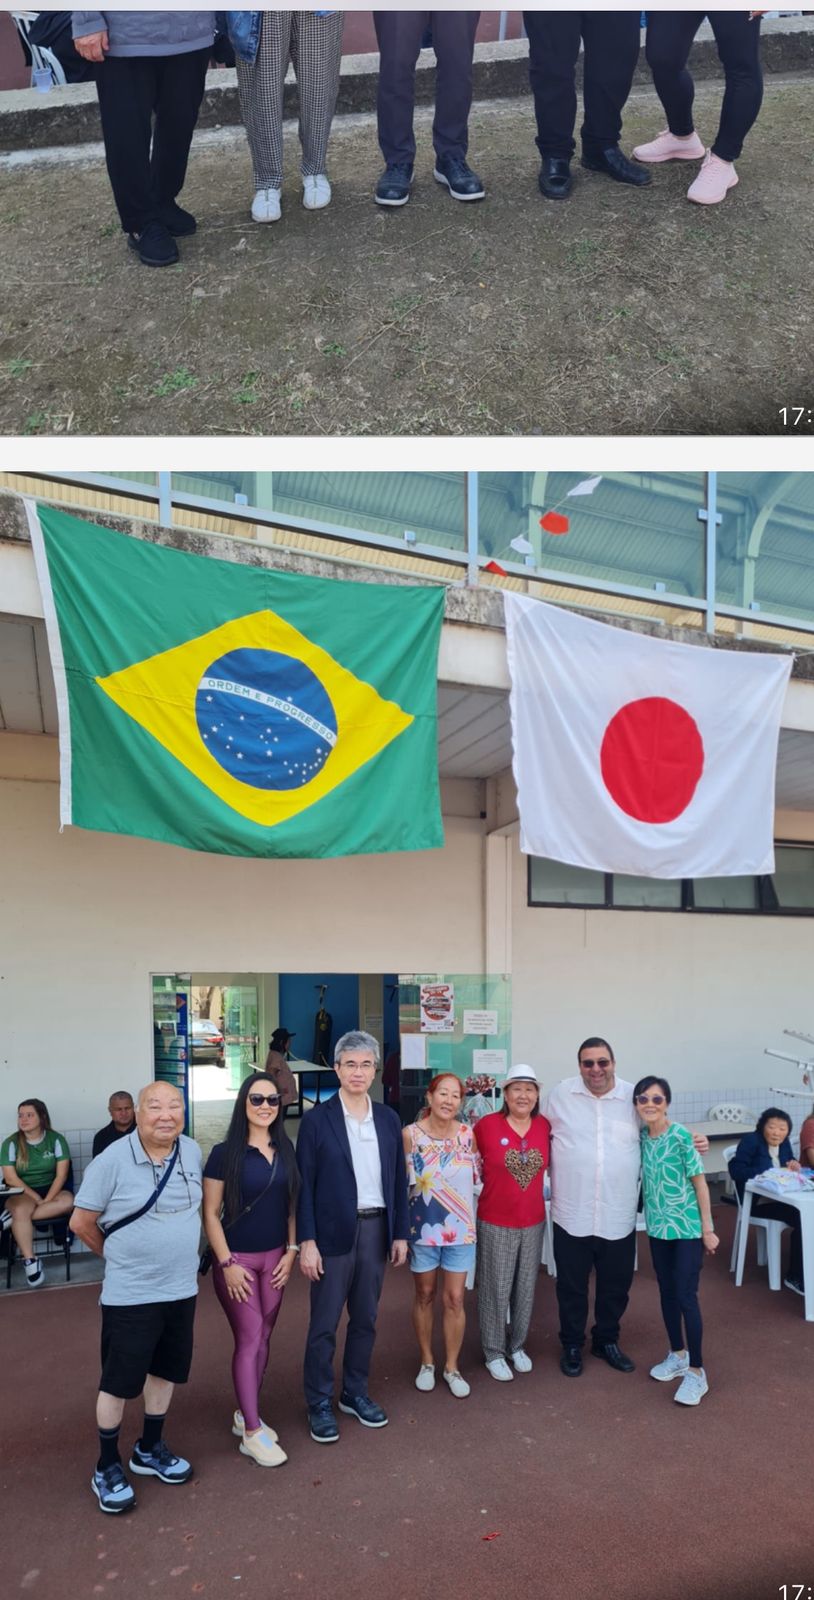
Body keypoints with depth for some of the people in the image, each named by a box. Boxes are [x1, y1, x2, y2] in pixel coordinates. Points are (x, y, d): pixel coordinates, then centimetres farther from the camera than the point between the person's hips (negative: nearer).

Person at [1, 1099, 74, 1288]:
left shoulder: (56, 1139, -3)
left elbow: (61, 1175, -7)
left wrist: (46, 1200, -20)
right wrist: (37, 1199, -18)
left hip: (51, 1190, 1)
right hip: (21, 1193, -1)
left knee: (68, 1201, -31)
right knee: (21, 1209, -36)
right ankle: (30, 1262, -27)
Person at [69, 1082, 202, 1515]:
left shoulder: (193, 1152, -3)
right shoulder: (113, 1160, -19)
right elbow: (81, 1222, -9)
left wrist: (175, 1250, 11)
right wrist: (120, 1255, 4)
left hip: (181, 1288, 5)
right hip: (130, 1294, -5)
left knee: (165, 1370, 18)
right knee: (119, 1381, 6)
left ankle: (150, 1449, 38)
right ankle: (107, 1466, 27)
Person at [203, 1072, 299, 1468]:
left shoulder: (285, 1150, 2)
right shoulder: (224, 1153, -12)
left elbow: (291, 1204, 9)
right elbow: (210, 1214, -10)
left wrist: (291, 1250, 3)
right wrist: (227, 1263, -13)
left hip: (274, 1257, 5)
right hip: (237, 1257, -5)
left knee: (263, 1338, 11)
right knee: (249, 1339, -3)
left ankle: (244, 1415, 27)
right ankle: (252, 1433, 7)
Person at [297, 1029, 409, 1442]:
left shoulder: (388, 1119, 4)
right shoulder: (317, 1119, -8)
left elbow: (398, 1180, 8)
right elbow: (304, 1185, -8)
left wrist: (400, 1233, 7)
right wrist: (307, 1241, -11)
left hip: (376, 1229, 4)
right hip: (333, 1232, -4)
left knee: (365, 1319, 15)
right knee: (324, 1324, 6)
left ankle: (355, 1393, 32)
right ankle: (319, 1404, 22)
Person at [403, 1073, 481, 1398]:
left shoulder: (468, 1134, -5)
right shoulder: (411, 1134, -11)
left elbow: (478, 1177, 8)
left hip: (460, 1228, 1)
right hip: (422, 1227, -1)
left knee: (454, 1299, 7)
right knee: (425, 1296, 14)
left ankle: (452, 1367, 24)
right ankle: (427, 1362, 32)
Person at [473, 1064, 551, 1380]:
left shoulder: (545, 1126, -5)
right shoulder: (486, 1125, -15)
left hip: (533, 1222, 4)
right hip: (495, 1223, -3)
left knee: (526, 1288, 16)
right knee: (495, 1289, 7)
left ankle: (517, 1346, 35)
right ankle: (494, 1353, 24)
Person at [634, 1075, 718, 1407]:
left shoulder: (681, 1136, -17)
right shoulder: (641, 1136, 0)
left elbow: (700, 1183, -12)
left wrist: (708, 1229, -10)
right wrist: (649, 1216, 5)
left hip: (687, 1228, -6)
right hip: (658, 1226, 6)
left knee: (686, 1296, -4)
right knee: (667, 1292, 16)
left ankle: (696, 1371, 7)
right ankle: (678, 1355, 33)